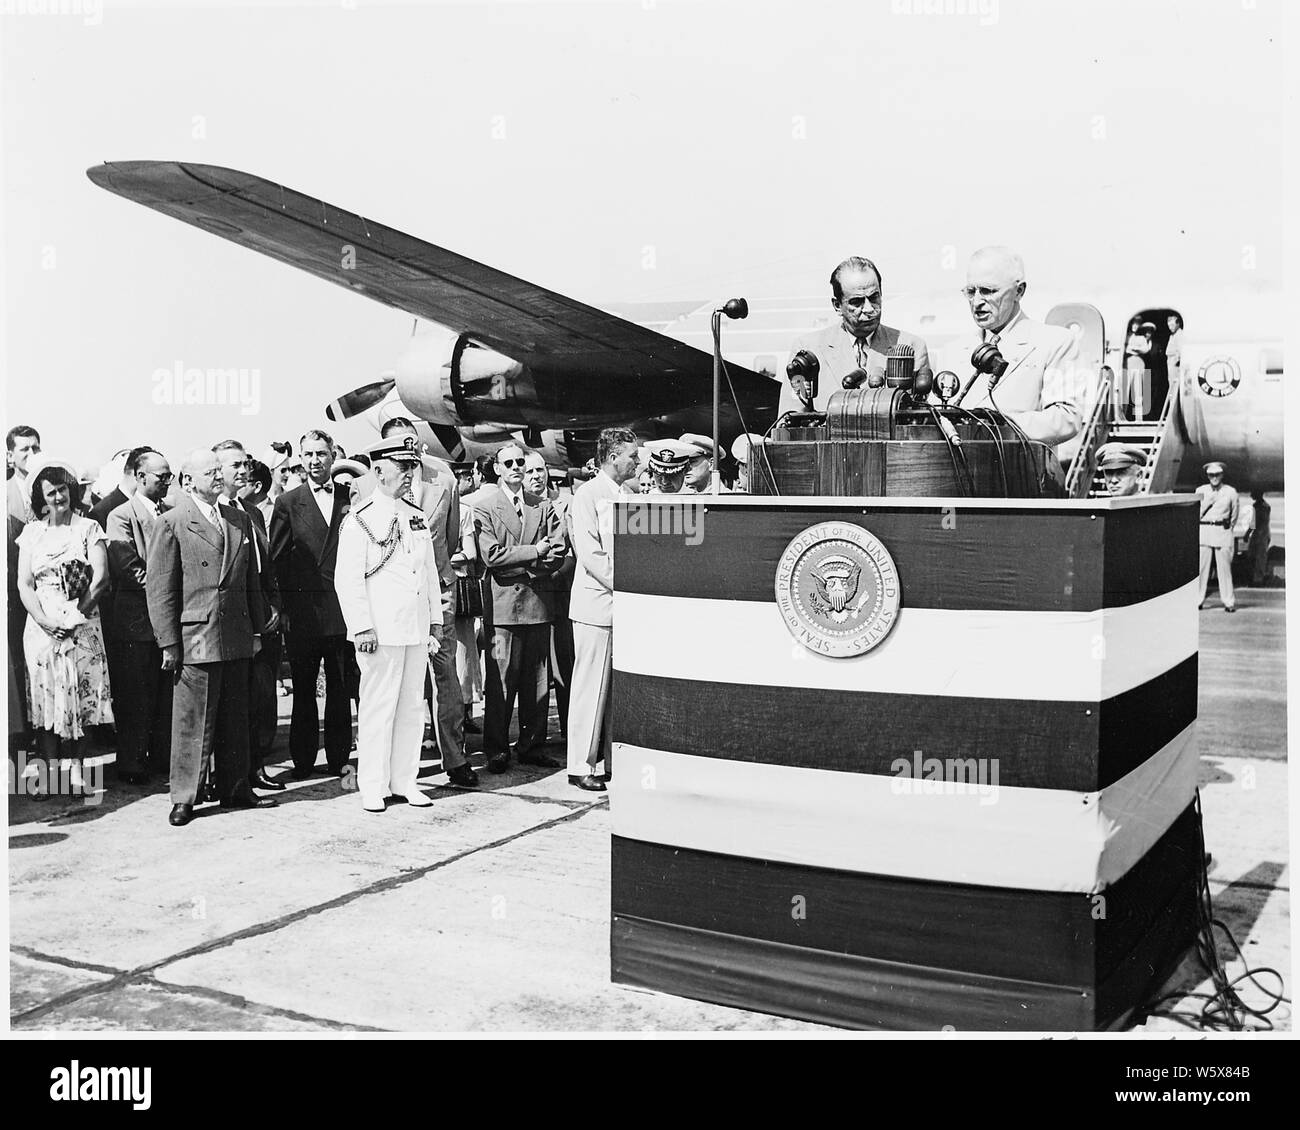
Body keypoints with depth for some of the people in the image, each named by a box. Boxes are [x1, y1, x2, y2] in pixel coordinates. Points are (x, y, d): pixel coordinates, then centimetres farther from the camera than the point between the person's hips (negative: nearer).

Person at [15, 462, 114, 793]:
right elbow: (24, 585, 3)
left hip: (82, 626, -1)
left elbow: (101, 578, -5)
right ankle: (51, 770, 5)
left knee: (80, 696, -2)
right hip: (42, 625, 2)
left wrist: (75, 616, -12)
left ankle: (76, 769, 5)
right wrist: (46, 622, -10)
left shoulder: (88, 528, 3)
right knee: (44, 697, 1)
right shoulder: (31, 532, 8)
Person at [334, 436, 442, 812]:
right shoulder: (359, 521, -5)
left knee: (412, 706, 9)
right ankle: (372, 786, 7)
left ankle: (405, 781, 18)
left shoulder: (417, 518, 14)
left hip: (417, 629, 6)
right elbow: (347, 580, -9)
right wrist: (362, 628, -14)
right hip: (381, 631, -6)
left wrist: (435, 622, 15)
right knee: (378, 707, -2)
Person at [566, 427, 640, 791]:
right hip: (596, 604, -7)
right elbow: (590, 554, -15)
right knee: (591, 686, -3)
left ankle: (614, 759, 16)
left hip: (625, 605, 7)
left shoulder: (627, 496, 17)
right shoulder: (587, 495, -7)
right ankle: (580, 765, 4)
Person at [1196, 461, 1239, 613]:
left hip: (1223, 531, -1)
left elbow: (1234, 515, 14)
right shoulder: (1200, 491, 8)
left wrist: (1228, 528, 14)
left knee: (1224, 568, -4)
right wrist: (1207, 502, -5)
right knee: (1201, 567, -4)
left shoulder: (1231, 492, 5)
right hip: (1203, 530, 1)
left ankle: (1229, 602, 0)